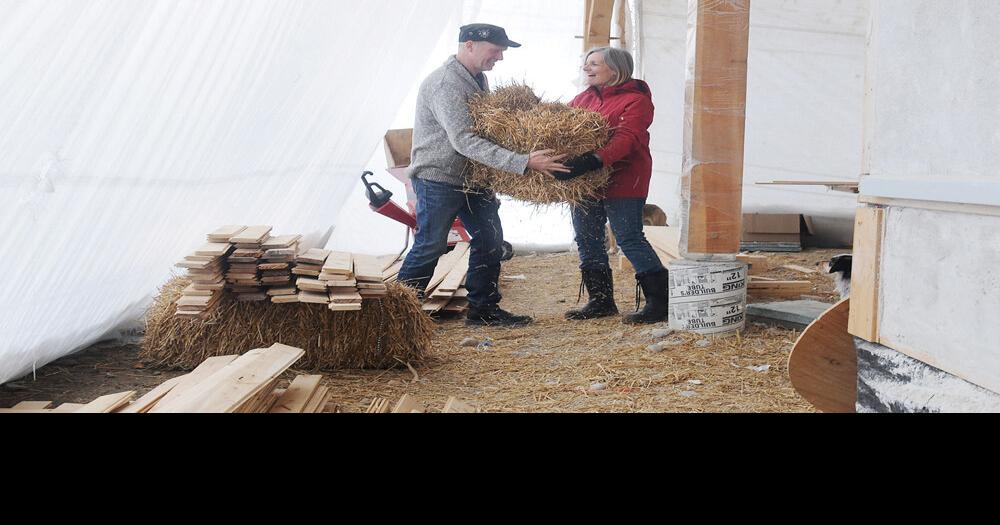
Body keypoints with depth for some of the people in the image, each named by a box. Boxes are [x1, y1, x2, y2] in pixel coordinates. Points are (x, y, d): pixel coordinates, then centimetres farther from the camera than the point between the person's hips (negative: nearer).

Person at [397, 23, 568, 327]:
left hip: (472, 177, 9)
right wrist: (524, 163, -38)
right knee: (430, 247, -2)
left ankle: (483, 310, 20)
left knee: (490, 240, 9)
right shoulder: (445, 83, -23)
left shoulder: (478, 79, 9)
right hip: (438, 178, -9)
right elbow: (464, 141, -32)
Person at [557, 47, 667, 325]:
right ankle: (601, 301, 22)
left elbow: (625, 139, -24)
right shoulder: (584, 98, 16)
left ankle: (660, 302, -1)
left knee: (630, 239, -9)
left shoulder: (635, 100, -10)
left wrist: (592, 161, -37)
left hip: (622, 181, -8)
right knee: (587, 240, 10)